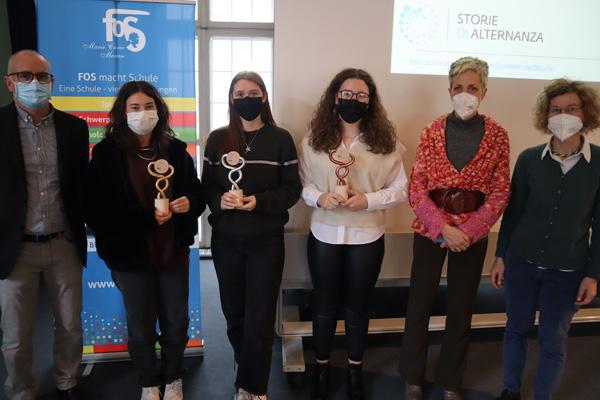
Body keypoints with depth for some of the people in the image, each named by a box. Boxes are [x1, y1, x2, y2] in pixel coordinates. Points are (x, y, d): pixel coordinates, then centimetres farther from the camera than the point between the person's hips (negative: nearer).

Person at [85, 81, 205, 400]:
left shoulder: (175, 149, 1)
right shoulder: (107, 153, -9)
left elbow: (197, 192, 9)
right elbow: (97, 210, -13)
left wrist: (190, 202, -14)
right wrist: (146, 217, -21)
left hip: (173, 250, 3)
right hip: (130, 253, -2)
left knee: (176, 323, 15)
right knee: (141, 327, 14)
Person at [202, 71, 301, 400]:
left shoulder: (280, 139, -2)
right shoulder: (217, 139, 4)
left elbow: (292, 189, -2)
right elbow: (206, 186, 6)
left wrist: (260, 201, -18)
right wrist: (219, 200, -15)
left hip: (266, 240, -2)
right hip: (226, 240, 2)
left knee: (259, 319, 2)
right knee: (234, 314, 13)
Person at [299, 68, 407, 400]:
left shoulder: (386, 141, -4)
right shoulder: (314, 139, -2)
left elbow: (400, 189, -3)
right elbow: (302, 183, 2)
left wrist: (367, 200, -17)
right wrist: (319, 198, -18)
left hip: (367, 237, 0)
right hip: (324, 234, 1)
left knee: (357, 305, 16)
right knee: (324, 303, 14)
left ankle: (355, 369, 38)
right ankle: (321, 367, 36)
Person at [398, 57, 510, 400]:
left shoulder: (497, 135, -1)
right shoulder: (432, 131, -1)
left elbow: (499, 194, -2)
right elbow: (417, 188, -6)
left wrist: (467, 232, -14)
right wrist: (443, 229, -17)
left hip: (473, 235, 1)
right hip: (430, 230, 0)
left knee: (461, 309, 13)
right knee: (419, 305, 8)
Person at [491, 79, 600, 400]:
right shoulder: (529, 158, -5)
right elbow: (513, 211, 1)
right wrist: (501, 256, 2)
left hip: (567, 270, -1)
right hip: (522, 262, 1)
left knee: (553, 340, 12)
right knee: (517, 328, 15)